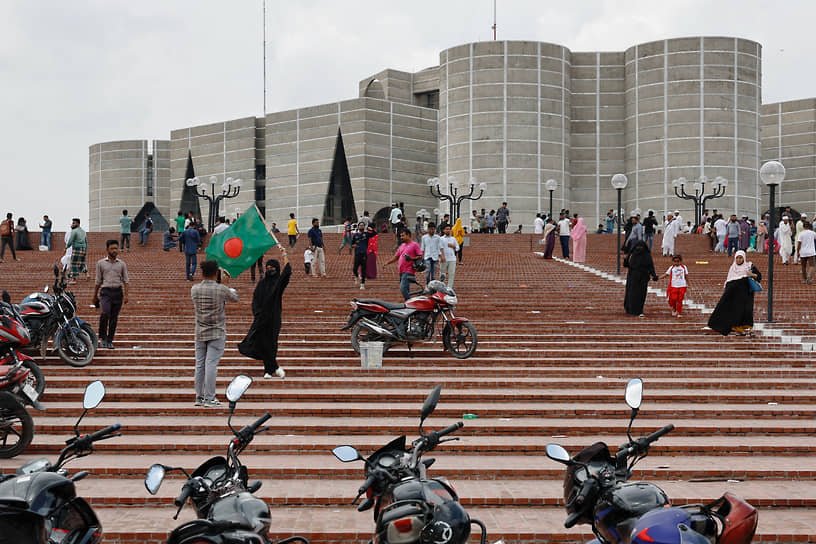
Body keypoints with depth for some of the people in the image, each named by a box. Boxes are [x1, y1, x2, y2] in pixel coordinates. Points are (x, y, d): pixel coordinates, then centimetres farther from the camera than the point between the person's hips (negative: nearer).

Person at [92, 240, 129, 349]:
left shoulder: (122, 264, 8)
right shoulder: (101, 263, 7)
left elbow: (125, 280, 8)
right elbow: (98, 281, 12)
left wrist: (126, 295, -2)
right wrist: (95, 296, 13)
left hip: (118, 292, 2)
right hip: (105, 291, -2)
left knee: (114, 318, 3)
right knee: (105, 313, -22)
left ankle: (109, 341, 12)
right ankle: (102, 338, -8)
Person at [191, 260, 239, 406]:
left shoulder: (194, 289, 0)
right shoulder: (221, 289, -11)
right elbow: (235, 298, 8)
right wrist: (226, 284, 24)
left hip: (200, 333, 4)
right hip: (217, 333, -4)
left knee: (200, 364, 9)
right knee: (211, 364, -5)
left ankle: (199, 397, 14)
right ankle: (209, 398, -6)